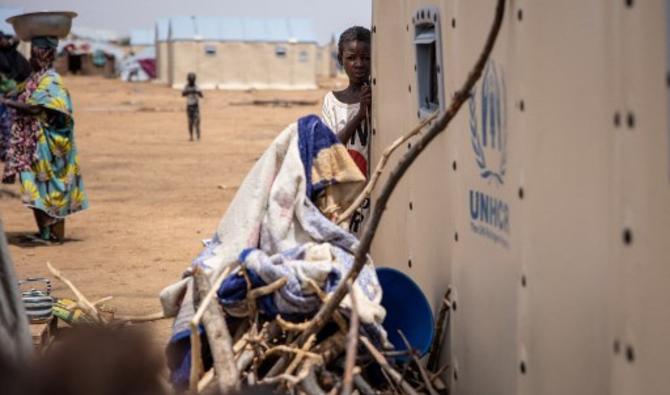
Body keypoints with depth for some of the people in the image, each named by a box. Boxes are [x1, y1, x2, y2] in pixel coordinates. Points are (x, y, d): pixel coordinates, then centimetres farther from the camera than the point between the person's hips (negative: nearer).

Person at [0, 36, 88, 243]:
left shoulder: (50, 80, -15)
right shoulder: (35, 78, 13)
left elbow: (35, 108, -25)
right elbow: (27, 104, 19)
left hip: (45, 145, -9)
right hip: (33, 143, 9)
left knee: (48, 186, -5)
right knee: (38, 188, 10)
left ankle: (55, 234, 0)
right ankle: (45, 231, 16)